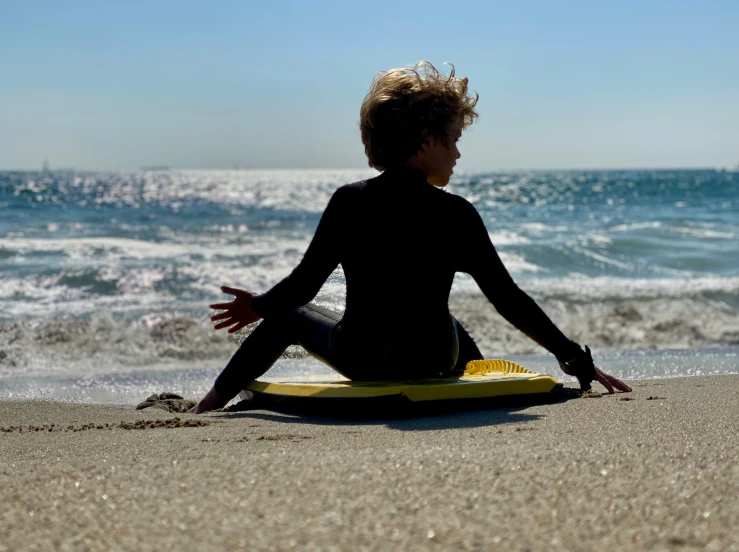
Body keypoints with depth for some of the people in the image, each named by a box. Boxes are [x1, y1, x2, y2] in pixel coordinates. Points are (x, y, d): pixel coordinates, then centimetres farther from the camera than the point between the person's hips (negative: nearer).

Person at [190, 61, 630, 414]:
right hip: (432, 363, 0)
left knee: (292, 314, 28)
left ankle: (214, 401, 35)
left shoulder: (347, 202, -11)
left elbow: (303, 286, -7)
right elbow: (509, 300, -11)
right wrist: (577, 360, -3)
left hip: (360, 361, 0)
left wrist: (258, 306, 14)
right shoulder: (456, 214, -13)